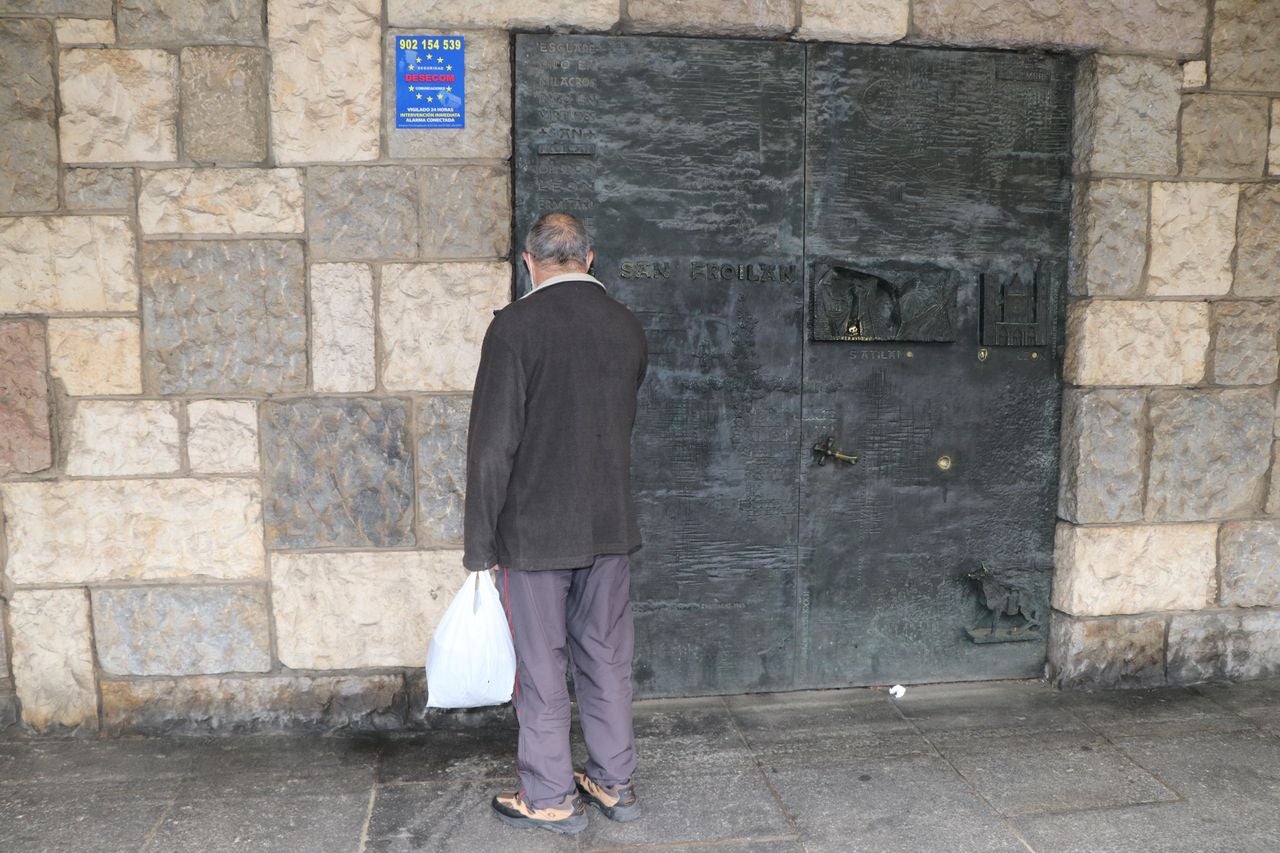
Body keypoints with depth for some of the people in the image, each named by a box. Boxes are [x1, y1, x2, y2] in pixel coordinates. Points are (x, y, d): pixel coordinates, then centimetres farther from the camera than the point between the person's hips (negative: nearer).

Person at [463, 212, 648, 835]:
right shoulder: (628, 327, 2)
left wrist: (480, 544, -8)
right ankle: (615, 783, 28)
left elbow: (493, 444, -15)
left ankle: (550, 797, 21)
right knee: (607, 658, 16)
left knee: (541, 667, 8)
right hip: (610, 526, 5)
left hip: (536, 529, -5)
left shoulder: (515, 326, -15)